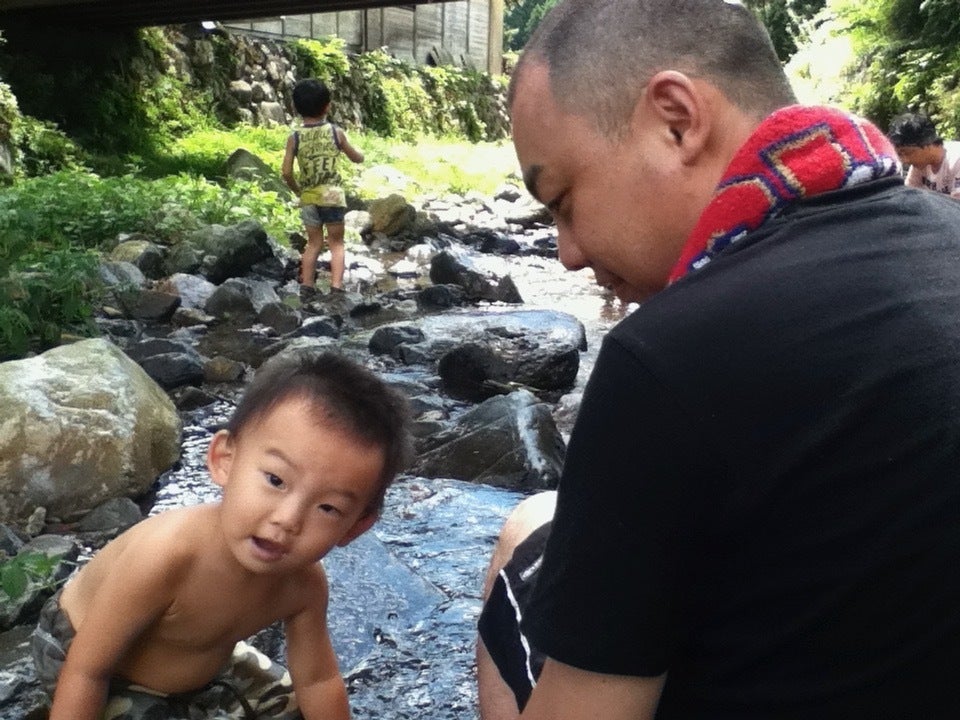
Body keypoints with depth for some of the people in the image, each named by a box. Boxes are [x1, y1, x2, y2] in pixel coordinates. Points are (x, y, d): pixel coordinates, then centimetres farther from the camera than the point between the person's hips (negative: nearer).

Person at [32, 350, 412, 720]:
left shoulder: (304, 584, -25)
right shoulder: (167, 554, -44)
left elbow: (317, 680, -8)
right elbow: (85, 671, -33)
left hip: (200, 663, 6)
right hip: (92, 661, -5)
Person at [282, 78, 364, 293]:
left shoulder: (294, 138, 1)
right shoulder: (336, 132, -1)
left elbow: (286, 172, -1)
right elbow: (358, 158, 10)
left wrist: (297, 190, 15)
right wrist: (359, 152, 32)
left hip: (308, 197, 2)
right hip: (332, 195, -2)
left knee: (313, 243, 15)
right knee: (336, 243, 6)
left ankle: (307, 286, 15)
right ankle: (336, 286, -6)